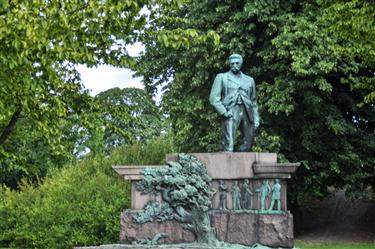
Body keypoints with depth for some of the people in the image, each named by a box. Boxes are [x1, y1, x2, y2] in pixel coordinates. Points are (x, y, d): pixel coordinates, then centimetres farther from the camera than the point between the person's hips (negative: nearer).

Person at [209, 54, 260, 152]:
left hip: (247, 113, 4)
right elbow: (214, 98, 2)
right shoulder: (221, 77, 10)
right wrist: (224, 112, -9)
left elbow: (253, 101, 23)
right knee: (229, 145, -13)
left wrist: (256, 118, 14)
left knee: (248, 143, 4)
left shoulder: (249, 80, 20)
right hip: (231, 112, -4)